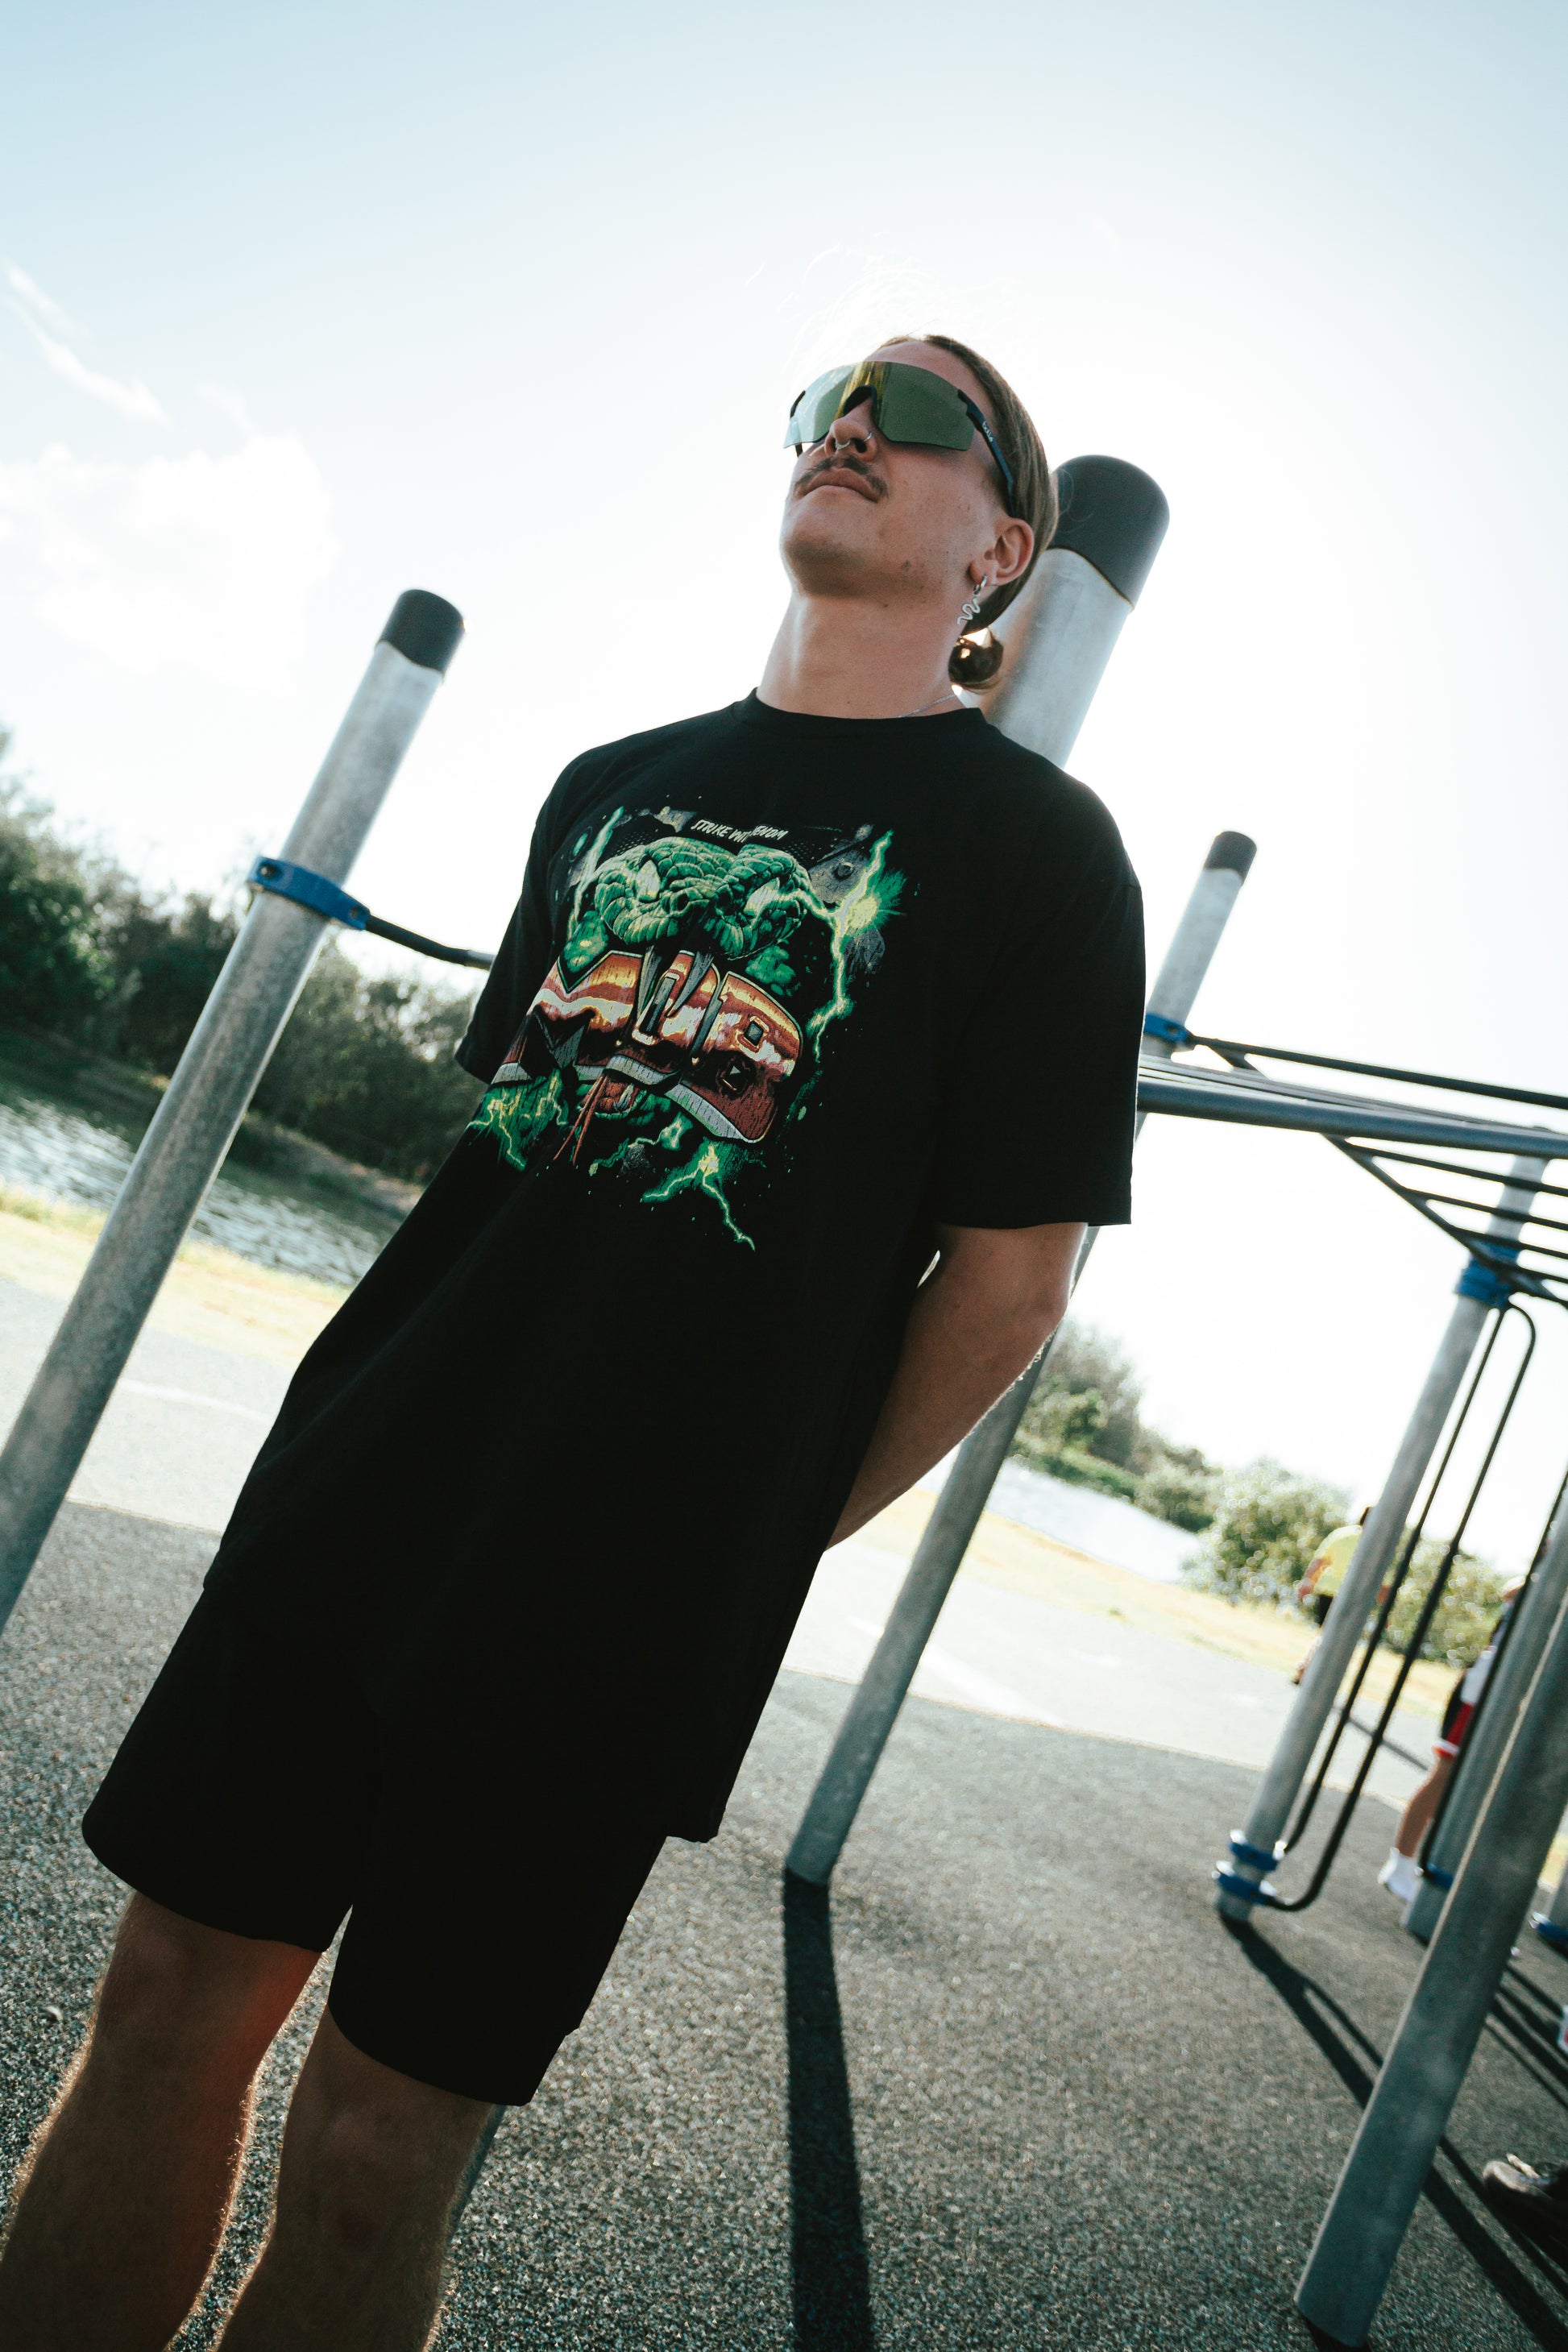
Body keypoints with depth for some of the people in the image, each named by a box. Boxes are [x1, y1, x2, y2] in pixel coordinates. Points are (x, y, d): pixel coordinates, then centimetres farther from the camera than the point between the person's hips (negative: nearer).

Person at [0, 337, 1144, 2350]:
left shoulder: (1034, 847, -3)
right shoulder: (614, 785, 14)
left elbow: (1010, 1276, -5)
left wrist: (753, 1535, 0)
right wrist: (426, 1413, 13)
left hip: (616, 1598, -5)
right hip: (357, 1485, 5)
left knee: (379, 2144, 6)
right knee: (171, 1993, 12)